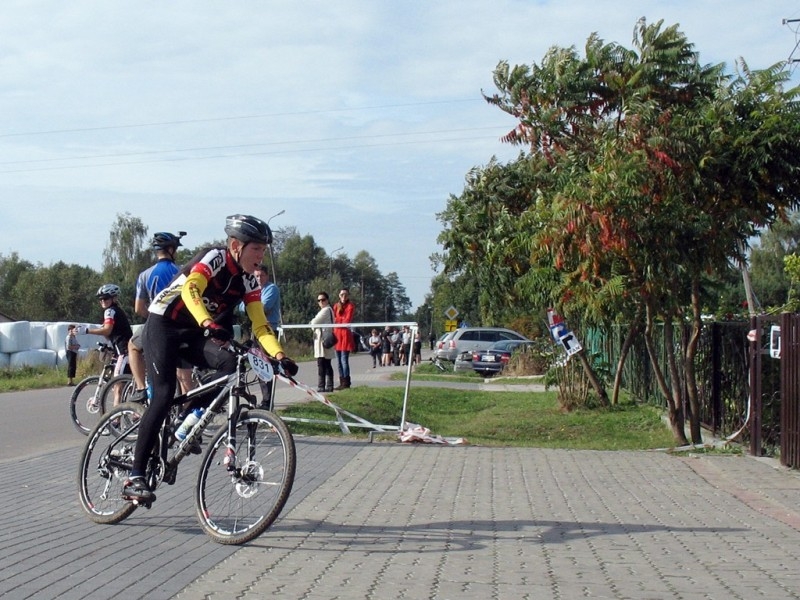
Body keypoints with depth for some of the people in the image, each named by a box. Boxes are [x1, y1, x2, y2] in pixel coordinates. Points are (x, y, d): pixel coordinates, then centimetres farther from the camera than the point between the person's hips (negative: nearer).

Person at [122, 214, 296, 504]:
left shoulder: (249, 281, 0)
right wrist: (208, 323, -54)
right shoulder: (215, 258, -19)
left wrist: (280, 355, -21)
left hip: (193, 335, 6)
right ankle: (134, 478, -19)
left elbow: (260, 325, -4)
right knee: (164, 394, -21)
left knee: (231, 363, -22)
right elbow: (190, 289, -37)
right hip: (163, 325, -6)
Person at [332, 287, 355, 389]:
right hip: (337, 334, 6)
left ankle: (346, 383, -7)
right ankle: (342, 383, 10)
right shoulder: (336, 306, 15)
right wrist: (342, 320, -4)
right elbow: (333, 319, 12)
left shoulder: (350, 306, -1)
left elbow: (347, 321, -8)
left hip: (345, 334, -6)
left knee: (344, 360, -10)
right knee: (339, 361, 5)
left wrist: (337, 320, 0)